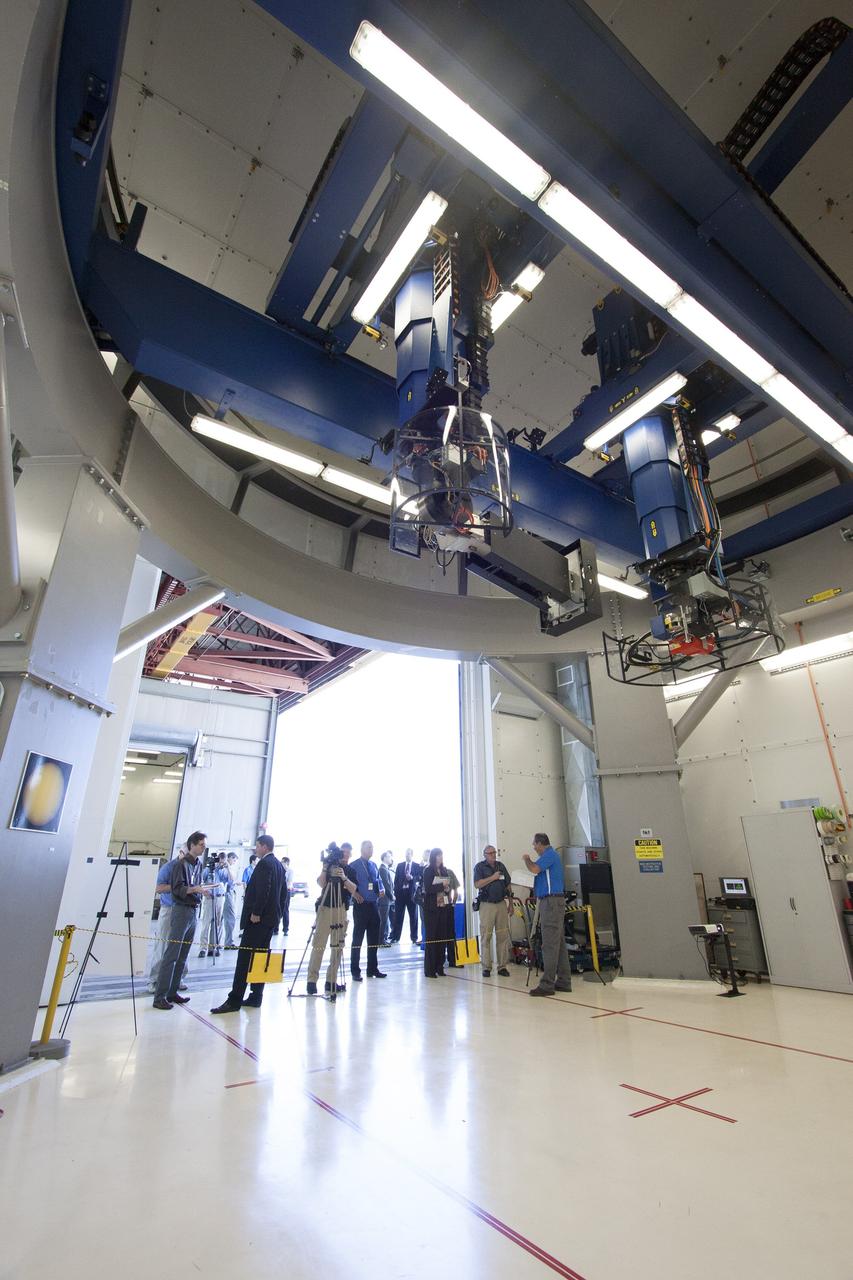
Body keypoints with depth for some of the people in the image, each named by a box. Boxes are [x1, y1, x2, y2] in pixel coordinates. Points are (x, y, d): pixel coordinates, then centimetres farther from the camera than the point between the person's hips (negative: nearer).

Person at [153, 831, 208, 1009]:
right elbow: (176, 889, -16)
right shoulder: (181, 864, -11)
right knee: (171, 955, -4)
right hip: (181, 910, -7)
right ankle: (160, 996, 1)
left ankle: (173, 992, 19)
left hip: (194, 911, 7)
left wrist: (202, 891, 2)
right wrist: (194, 889, -29)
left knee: (182, 956, 11)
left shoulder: (198, 863, 11)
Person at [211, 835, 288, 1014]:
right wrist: (277, 912, 20)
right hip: (271, 918, 9)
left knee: (245, 957, -6)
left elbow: (263, 890, -23)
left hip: (257, 918, -9)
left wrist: (255, 913, -19)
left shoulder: (264, 863, -14)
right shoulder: (279, 865, 14)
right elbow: (283, 890, 17)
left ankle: (235, 1000, -4)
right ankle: (256, 997, 16)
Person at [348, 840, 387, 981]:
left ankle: (373, 969, 24)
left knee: (374, 938, 12)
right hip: (361, 905, -6)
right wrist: (354, 893, -21)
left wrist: (381, 890, 1)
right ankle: (355, 971, 12)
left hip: (374, 905, 6)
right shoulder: (354, 866, -7)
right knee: (358, 939, 2)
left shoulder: (374, 865, 12)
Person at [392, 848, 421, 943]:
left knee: (413, 916, 4)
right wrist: (395, 892, -2)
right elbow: (396, 879, 5)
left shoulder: (417, 866, 4)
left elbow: (420, 878, -6)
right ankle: (395, 937, 11)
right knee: (398, 916, 4)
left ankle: (414, 937, 13)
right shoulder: (399, 865, 9)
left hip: (412, 893, -1)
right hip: (400, 892, 2)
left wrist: (412, 877, -23)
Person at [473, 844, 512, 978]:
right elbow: (477, 884, -13)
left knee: (503, 936, 2)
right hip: (487, 905, -4)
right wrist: (492, 877, -15)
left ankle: (502, 966, 10)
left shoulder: (501, 866, 13)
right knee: (486, 937, -1)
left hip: (501, 904, 4)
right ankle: (486, 967, 7)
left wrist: (510, 903, 13)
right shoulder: (480, 867, -1)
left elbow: (508, 885, 17)